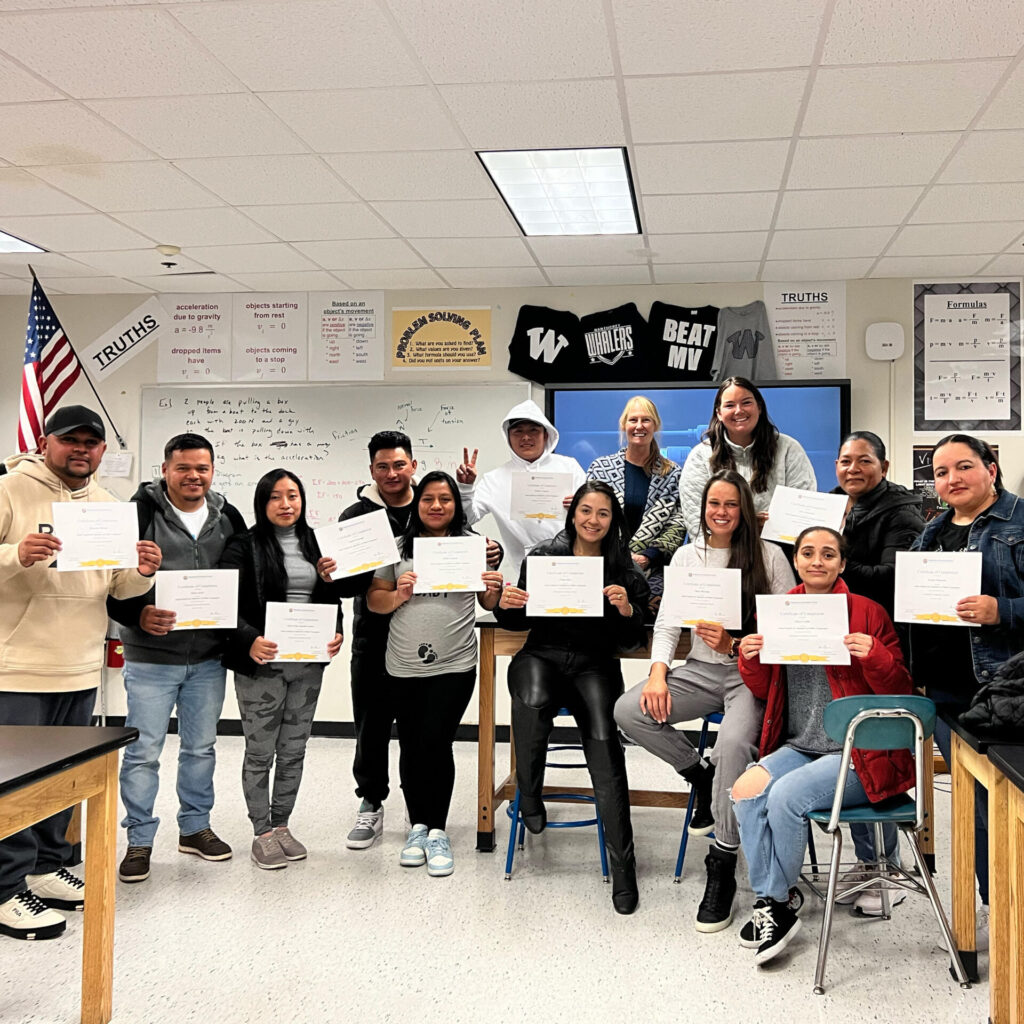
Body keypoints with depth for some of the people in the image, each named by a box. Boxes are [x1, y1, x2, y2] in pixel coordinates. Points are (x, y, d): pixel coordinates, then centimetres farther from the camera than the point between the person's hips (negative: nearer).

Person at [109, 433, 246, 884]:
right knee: (143, 752, 3)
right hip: (150, 658, -4)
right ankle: (140, 840, 18)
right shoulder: (141, 512, -9)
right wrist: (138, 615, -27)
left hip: (209, 658, 4)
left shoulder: (229, 518, 5)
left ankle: (195, 827, 32)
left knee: (201, 747, 16)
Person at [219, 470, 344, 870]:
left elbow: (334, 599, 16)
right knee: (260, 751, 4)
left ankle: (282, 824, 26)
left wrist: (337, 633, -3)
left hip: (308, 663, 5)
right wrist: (249, 640, -27)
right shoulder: (244, 545, -5)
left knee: (294, 750, 12)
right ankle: (262, 832, 16)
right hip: (262, 663, -4)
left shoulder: (315, 544, 11)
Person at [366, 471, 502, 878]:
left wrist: (494, 591, -14)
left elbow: (490, 604, 8)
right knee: (410, 746, 9)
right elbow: (373, 600, 6)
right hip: (403, 666, 2)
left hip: (454, 665, -2)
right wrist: (398, 595, -13)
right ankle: (418, 826, 25)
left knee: (435, 742, -8)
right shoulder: (398, 547, 5)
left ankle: (437, 830, 9)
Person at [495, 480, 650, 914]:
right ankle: (529, 795, -8)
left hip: (594, 664, 0)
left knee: (604, 743, -26)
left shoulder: (623, 569, 8)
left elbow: (631, 642, 6)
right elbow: (520, 621, 13)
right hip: (541, 654, 0)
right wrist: (507, 606, -10)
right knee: (533, 702, -37)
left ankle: (623, 869, -17)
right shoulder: (543, 555, 7)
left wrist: (627, 610, -15)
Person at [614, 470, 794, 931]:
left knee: (734, 740, -34)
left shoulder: (768, 556, 1)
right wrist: (658, 673, -11)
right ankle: (702, 776, 4)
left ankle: (722, 867, -17)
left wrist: (735, 644, -19)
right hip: (701, 670, 4)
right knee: (628, 710, -20)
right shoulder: (686, 556, 11)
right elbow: (667, 623, 7)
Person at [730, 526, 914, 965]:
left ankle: (776, 902, -3)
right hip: (797, 747, 5)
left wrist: (874, 656, -22)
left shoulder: (867, 613, -3)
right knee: (746, 788, -20)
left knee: (786, 794, -26)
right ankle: (769, 903, -7)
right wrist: (750, 660, -5)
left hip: (857, 754, -5)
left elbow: (900, 691, -3)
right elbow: (763, 690, 16)